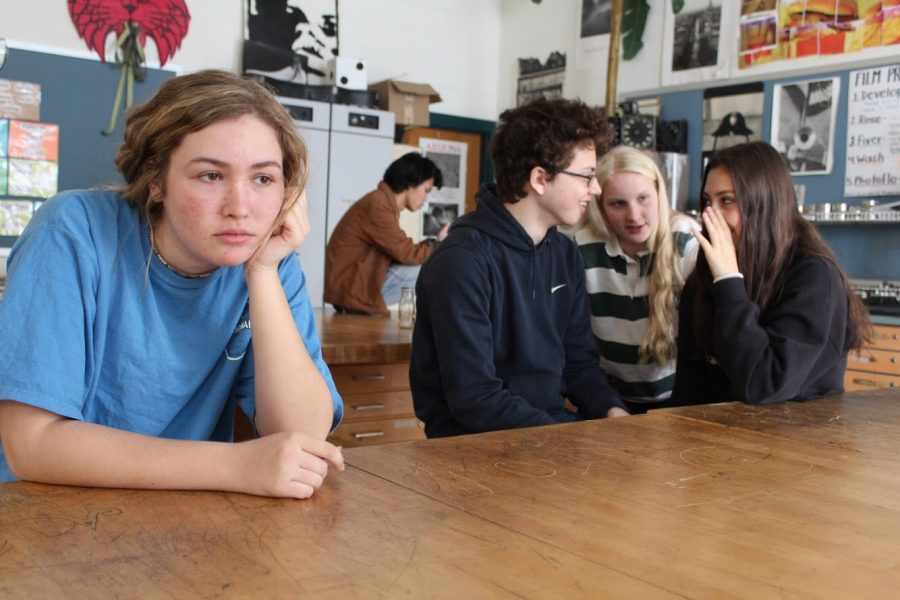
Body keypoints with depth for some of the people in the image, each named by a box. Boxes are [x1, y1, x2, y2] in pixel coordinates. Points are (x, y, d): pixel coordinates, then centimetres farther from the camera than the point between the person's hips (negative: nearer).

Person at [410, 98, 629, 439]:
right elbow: (474, 398, -22)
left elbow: (579, 360, 13)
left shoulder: (567, 255, 7)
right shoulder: (464, 260, -19)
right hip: (476, 437, -7)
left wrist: (611, 410, -5)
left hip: (552, 424, 7)